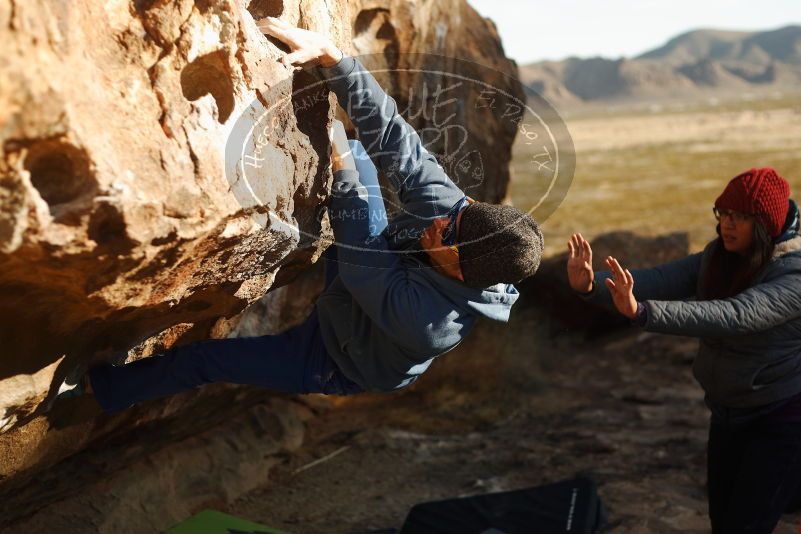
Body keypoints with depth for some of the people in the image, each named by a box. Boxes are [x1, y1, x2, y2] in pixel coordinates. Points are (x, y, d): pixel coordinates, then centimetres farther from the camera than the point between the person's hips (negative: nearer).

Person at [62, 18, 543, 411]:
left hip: (338, 362, -5)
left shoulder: (428, 320, -45)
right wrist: (329, 54, -43)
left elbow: (360, 266, -32)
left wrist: (343, 167, -27)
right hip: (349, 300, 6)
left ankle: (105, 389, 34)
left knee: (206, 358, 7)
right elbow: (389, 132, -34)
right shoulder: (452, 208, -30)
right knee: (357, 150, -5)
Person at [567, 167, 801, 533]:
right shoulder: (717, 259, -3)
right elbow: (659, 279, -17)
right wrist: (592, 286, -36)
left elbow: (732, 317, -39)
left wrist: (641, 312, -52)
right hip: (729, 413, 6)